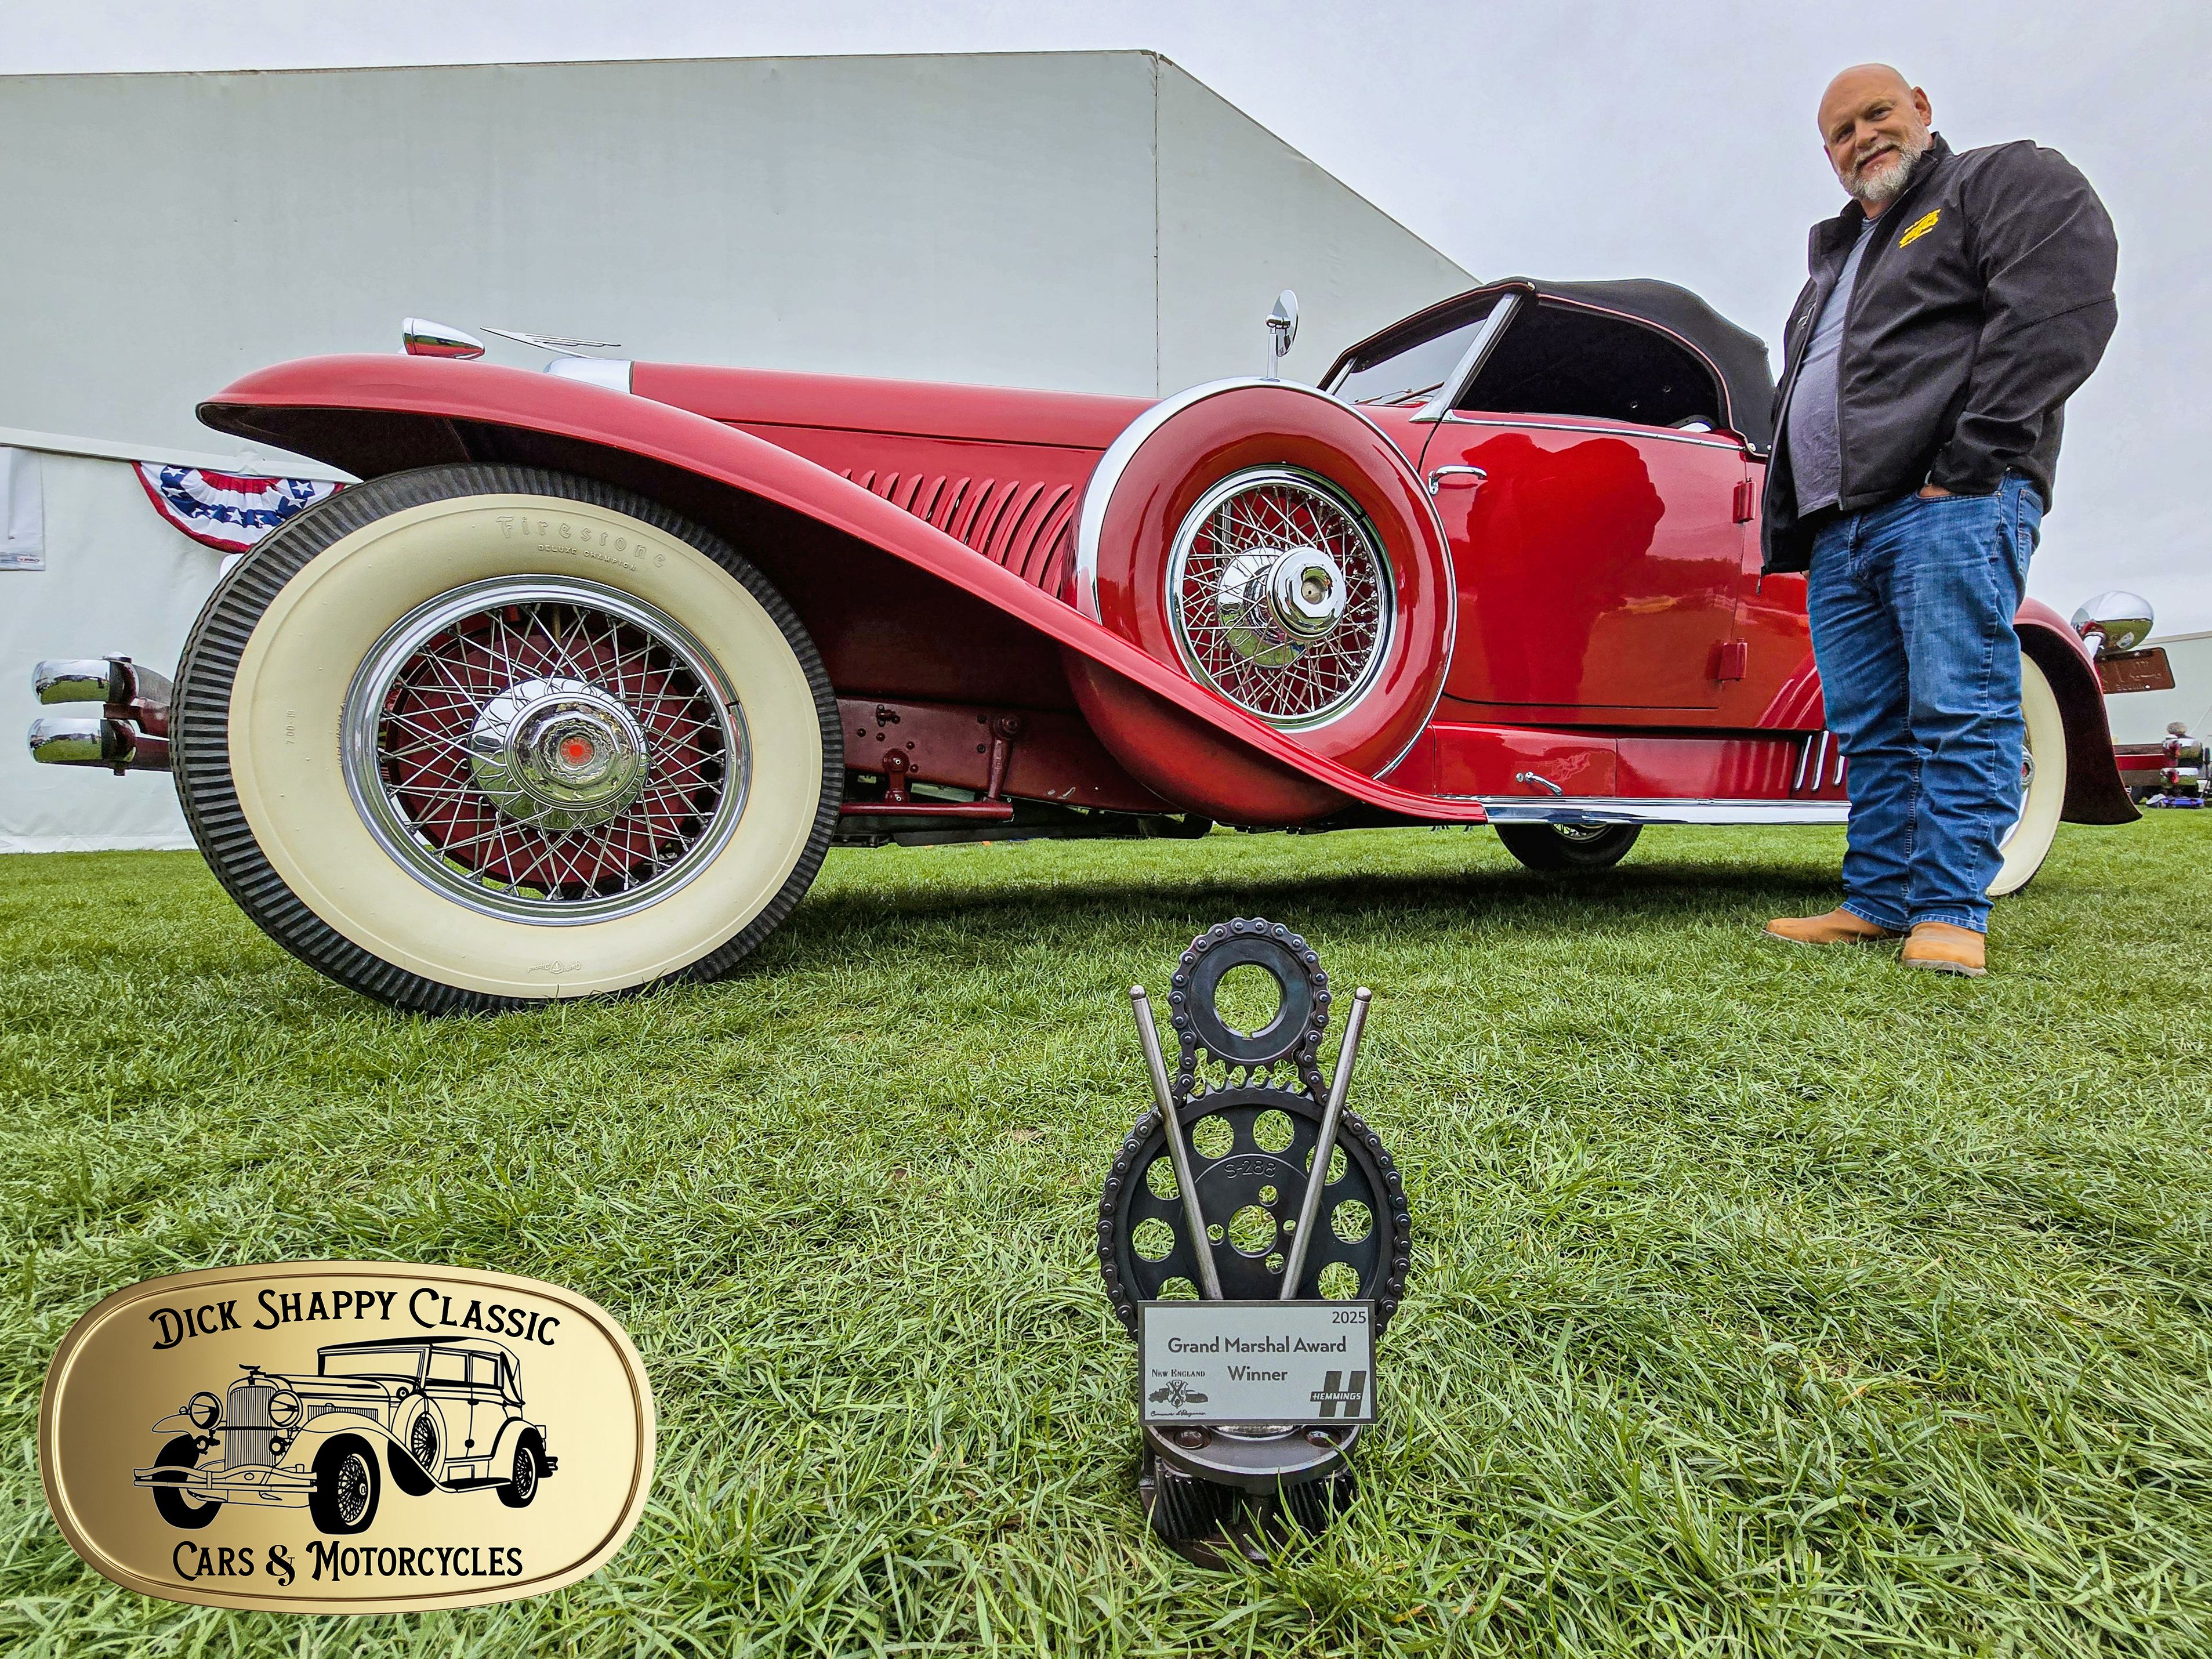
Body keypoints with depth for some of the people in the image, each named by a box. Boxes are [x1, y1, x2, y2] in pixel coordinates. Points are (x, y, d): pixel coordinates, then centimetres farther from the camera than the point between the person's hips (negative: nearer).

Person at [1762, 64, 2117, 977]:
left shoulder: (2012, 180, 10)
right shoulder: (1834, 258, 32)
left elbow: (2063, 303, -7)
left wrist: (1968, 460, -17)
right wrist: (1787, 526, 15)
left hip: (1949, 505, -7)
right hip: (1839, 532, 7)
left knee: (1959, 712, -11)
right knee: (1869, 730, 4)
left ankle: (1951, 913, -9)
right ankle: (1877, 900, 7)